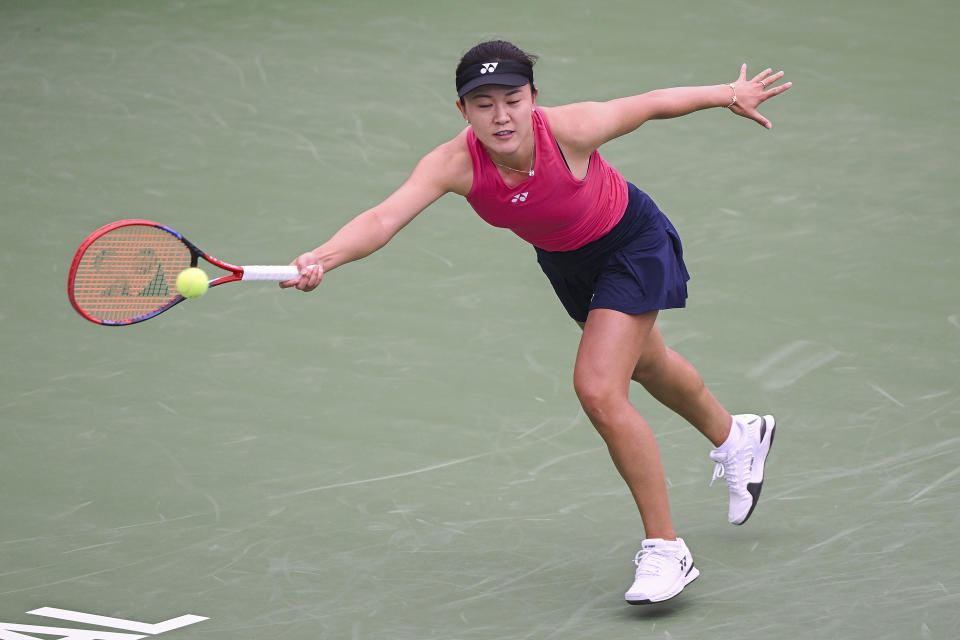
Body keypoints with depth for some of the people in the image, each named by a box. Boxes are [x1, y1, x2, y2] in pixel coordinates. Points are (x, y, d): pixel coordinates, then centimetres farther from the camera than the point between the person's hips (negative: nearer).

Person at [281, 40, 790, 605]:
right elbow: (384, 218, -45)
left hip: (632, 244, -5)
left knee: (599, 391, -21)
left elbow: (653, 103, -19)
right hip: (563, 259, 6)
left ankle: (666, 550, -5)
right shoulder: (455, 164, -32)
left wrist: (731, 94, -4)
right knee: (646, 365, 29)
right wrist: (322, 258, -65)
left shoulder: (571, 130, -37)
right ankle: (736, 437, 62)